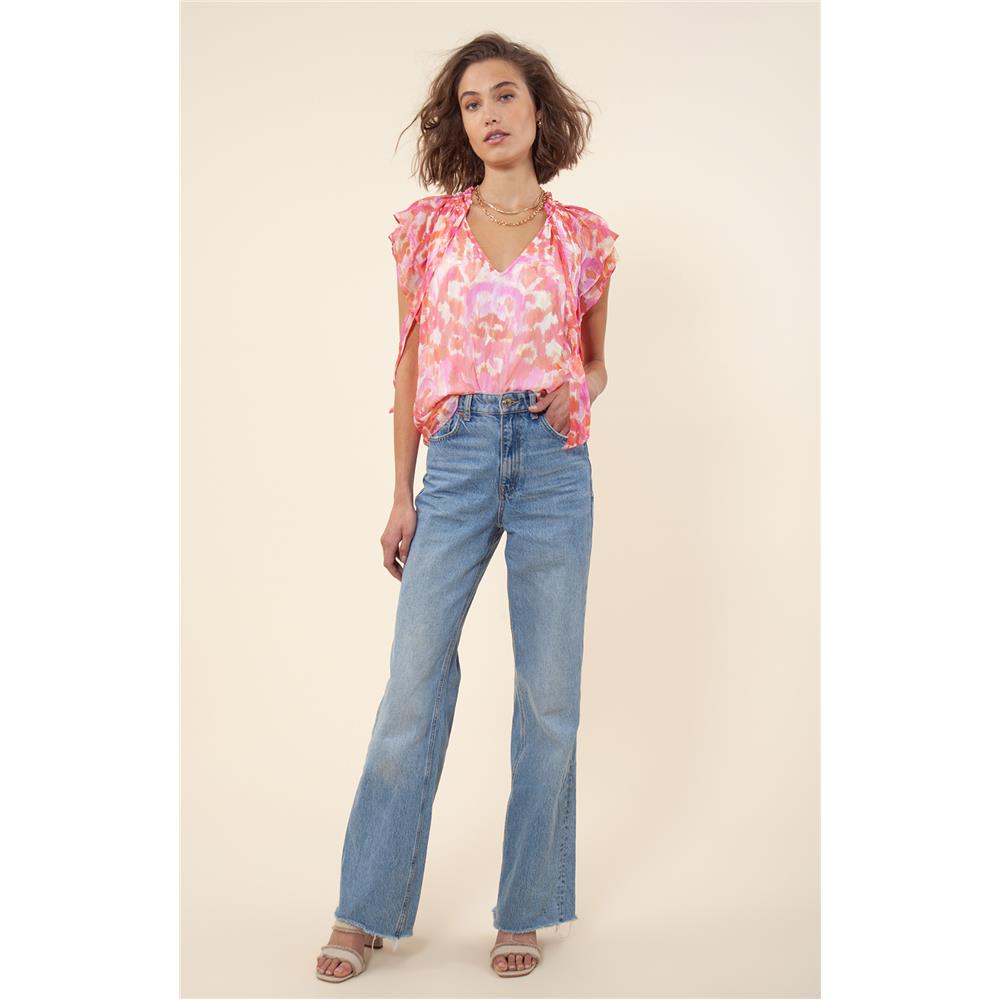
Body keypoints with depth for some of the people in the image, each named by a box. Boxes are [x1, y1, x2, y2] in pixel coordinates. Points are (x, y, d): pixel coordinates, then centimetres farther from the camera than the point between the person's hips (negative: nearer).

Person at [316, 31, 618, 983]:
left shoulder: (582, 237, 6)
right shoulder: (428, 226, 6)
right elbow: (410, 361, 8)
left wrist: (579, 389, -7)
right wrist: (401, 495, 5)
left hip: (553, 463, 0)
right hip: (456, 461, 0)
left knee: (549, 692, 4)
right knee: (413, 683, 1)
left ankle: (526, 908, 20)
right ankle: (367, 909, 16)